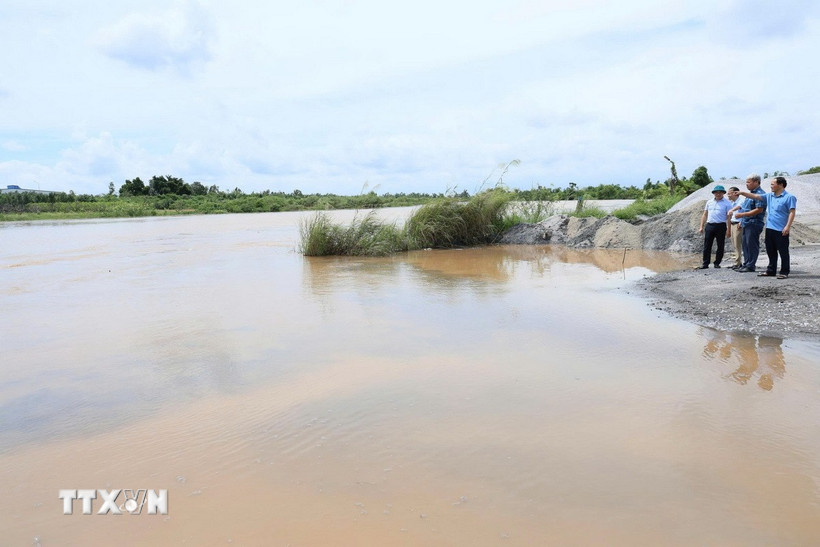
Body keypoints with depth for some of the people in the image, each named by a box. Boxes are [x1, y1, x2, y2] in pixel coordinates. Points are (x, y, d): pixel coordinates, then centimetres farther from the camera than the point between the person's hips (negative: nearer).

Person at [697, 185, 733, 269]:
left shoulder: (727, 203, 1)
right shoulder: (709, 202, 13)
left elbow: (729, 217, -3)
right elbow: (704, 215, 15)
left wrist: (729, 229, -10)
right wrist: (701, 227, 9)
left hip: (721, 226, -3)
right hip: (709, 225, 3)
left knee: (720, 246, 4)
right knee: (707, 246, 1)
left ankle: (717, 263, 13)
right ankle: (705, 263, 5)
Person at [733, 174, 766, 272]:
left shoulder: (759, 194, -12)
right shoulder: (751, 193, 19)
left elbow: (759, 210, -21)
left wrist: (742, 214, -20)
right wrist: (742, 221, 22)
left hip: (754, 224, -10)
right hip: (747, 224, 10)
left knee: (751, 245, -6)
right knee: (745, 245, 11)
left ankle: (750, 266, -3)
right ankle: (746, 264, 17)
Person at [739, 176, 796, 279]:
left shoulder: (789, 197, -7)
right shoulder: (769, 196, 13)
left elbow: (792, 212, -11)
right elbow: (755, 196, 15)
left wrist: (787, 226, -19)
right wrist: (742, 193, 7)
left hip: (781, 230, -7)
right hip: (770, 228, 7)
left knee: (783, 252, 0)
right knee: (771, 252, 13)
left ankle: (784, 272, 6)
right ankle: (771, 271, 22)